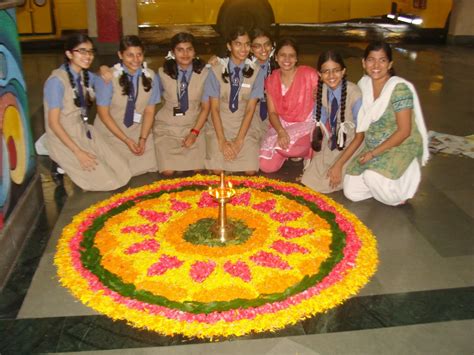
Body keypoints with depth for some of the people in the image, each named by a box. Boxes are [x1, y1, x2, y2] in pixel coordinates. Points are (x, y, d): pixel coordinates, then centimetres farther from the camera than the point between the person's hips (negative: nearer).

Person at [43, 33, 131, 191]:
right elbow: (53, 123, -18)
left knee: (121, 172, -9)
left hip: (85, 132, 7)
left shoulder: (85, 75, 4)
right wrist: (78, 152, -22)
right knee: (104, 182, -13)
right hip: (64, 138, -7)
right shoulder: (57, 81, -19)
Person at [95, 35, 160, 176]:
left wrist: (143, 138, -13)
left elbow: (149, 111, -2)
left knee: (147, 168, -7)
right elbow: (103, 113, -13)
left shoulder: (151, 77, -8)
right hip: (111, 132, -3)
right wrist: (126, 140, -16)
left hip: (138, 131, 3)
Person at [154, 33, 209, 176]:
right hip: (166, 127, 0)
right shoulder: (163, 73, -6)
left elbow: (205, 107, -1)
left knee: (197, 170, -13)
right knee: (168, 172, -14)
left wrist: (194, 132, -9)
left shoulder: (204, 73, -6)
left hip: (193, 126, 1)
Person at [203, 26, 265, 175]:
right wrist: (222, 140, -16)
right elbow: (214, 108, -7)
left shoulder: (256, 72, -4)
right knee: (217, 170, -20)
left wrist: (239, 140, -16)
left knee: (250, 170, -17)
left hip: (245, 126, 1)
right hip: (220, 125, -1)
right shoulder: (216, 70, -7)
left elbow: (250, 109, -7)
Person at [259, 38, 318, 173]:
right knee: (266, 166, -13)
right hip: (282, 125, 4)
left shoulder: (309, 74, -11)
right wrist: (281, 132, -20)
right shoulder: (271, 80, 1)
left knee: (286, 147, -34)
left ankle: (307, 152, 0)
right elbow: (272, 112, -2)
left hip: (306, 124, -3)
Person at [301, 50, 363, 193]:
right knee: (309, 181, -1)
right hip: (329, 146, 5)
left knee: (328, 184, -16)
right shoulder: (320, 90, -9)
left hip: (350, 148, -5)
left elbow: (360, 136, -19)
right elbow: (320, 124, 2)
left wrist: (339, 165, -19)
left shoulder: (354, 94, -26)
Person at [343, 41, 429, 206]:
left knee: (372, 176, -33)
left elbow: (404, 131, -19)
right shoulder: (364, 84, 1)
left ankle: (397, 194, 1)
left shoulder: (399, 88, -19)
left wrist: (373, 153, -19)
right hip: (372, 147, 6)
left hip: (401, 146, -6)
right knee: (351, 192, -5)